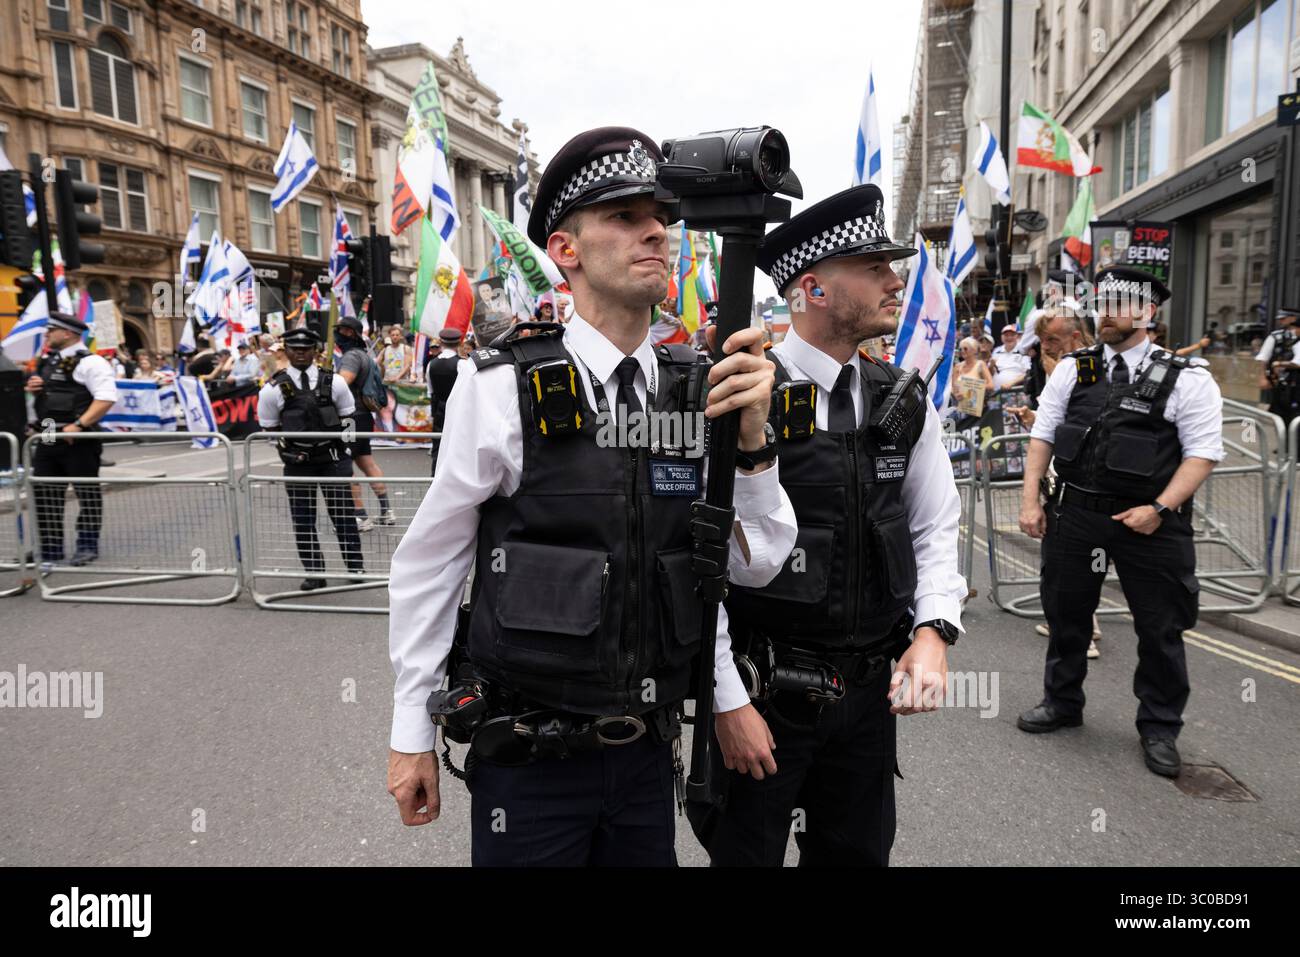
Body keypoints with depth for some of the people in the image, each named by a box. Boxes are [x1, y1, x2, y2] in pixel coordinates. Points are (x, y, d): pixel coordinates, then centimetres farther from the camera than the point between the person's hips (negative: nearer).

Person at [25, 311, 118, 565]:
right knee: (44, 494, 10)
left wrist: (79, 425, -26)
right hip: (47, 438, 9)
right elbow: (40, 393, 31)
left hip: (78, 439, -9)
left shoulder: (89, 362, -10)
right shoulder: (47, 362, 17)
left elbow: (107, 398, -20)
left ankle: (87, 546, 13)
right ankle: (50, 550, 20)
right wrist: (31, 388, 7)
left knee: (87, 492, 3)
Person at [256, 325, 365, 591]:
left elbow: (348, 419, 9)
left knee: (343, 513, 6)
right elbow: (270, 429, 6)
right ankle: (314, 572, 17)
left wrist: (343, 453, 4)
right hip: (297, 463, 0)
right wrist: (289, 450, 0)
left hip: (332, 459, 0)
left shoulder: (333, 382, 1)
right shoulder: (274, 388, -1)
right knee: (302, 519, 5)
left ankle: (354, 567, 20)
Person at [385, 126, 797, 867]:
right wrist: (412, 733, 1)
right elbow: (429, 563, -5)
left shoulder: (700, 391, -3)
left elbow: (754, 564, -2)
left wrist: (752, 437, -19)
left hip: (649, 750, 4)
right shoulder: (500, 387, -14)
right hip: (531, 758, -3)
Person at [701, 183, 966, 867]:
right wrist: (727, 699, -15)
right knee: (747, 851, 14)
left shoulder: (906, 404, 3)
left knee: (858, 853, 22)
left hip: (871, 685, 6)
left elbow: (936, 527, 12)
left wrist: (933, 630, -4)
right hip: (762, 689, -5)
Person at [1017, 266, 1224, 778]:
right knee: (1065, 614, 15)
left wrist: (1160, 509, -18)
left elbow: (1202, 453, -7)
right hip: (1074, 513, 3)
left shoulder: (1187, 378, -5)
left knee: (1160, 628, 9)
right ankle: (1062, 702, 35)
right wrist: (1030, 501, -1)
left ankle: (1159, 727, 28)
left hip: (1150, 520, -2)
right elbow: (1042, 436, 6)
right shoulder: (1073, 369, 4)